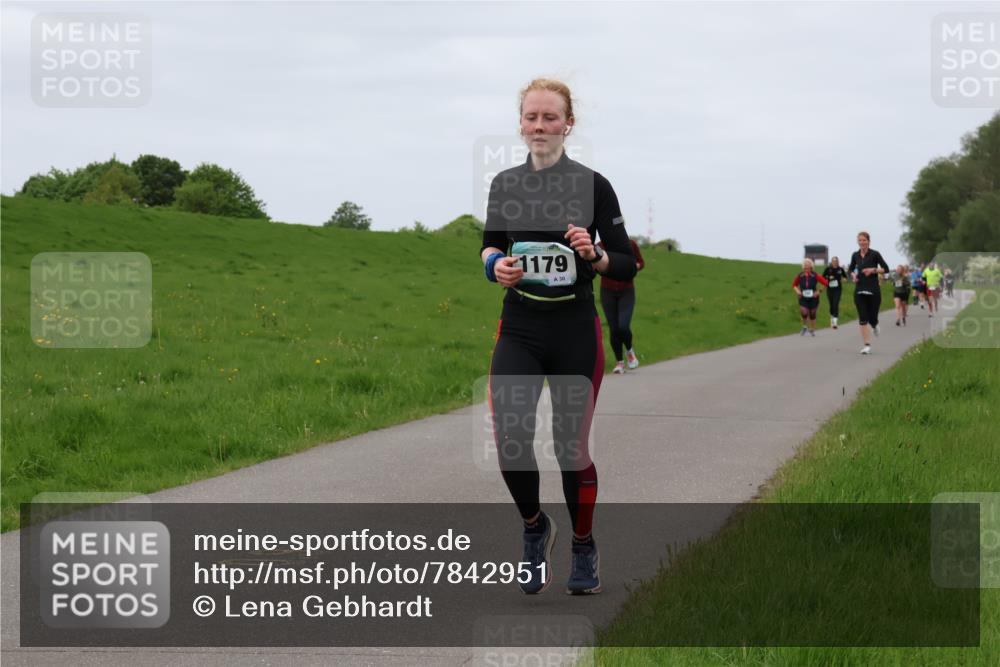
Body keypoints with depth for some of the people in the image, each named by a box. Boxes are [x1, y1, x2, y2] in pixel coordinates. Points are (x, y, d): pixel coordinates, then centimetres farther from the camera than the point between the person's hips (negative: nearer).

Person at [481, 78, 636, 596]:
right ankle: (534, 527, 18)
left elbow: (628, 266, -4)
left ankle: (584, 548, 28)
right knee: (511, 442, -12)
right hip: (519, 330, 2)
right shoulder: (504, 184, 2)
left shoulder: (593, 185, -7)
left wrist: (594, 255, -24)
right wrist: (495, 264, -5)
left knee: (572, 445, 4)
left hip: (575, 331, -2)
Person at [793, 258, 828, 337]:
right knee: (804, 312, -20)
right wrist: (797, 291, -3)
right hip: (803, 298, 0)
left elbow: (826, 283, -6)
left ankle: (812, 330, 29)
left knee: (812, 315, 9)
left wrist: (819, 291, -10)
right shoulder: (800, 276, -3)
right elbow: (794, 285, 14)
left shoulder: (815, 276, -9)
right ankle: (804, 327, 8)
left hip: (813, 298, 0)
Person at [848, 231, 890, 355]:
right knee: (862, 319, -6)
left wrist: (873, 270, -16)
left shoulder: (875, 254, -5)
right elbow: (850, 269, 21)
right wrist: (853, 275, 0)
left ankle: (875, 325, 39)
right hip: (859, 291, 3)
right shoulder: (855, 255, 7)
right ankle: (867, 346, -2)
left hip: (873, 290, -3)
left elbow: (886, 269, -3)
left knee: (872, 318, 1)